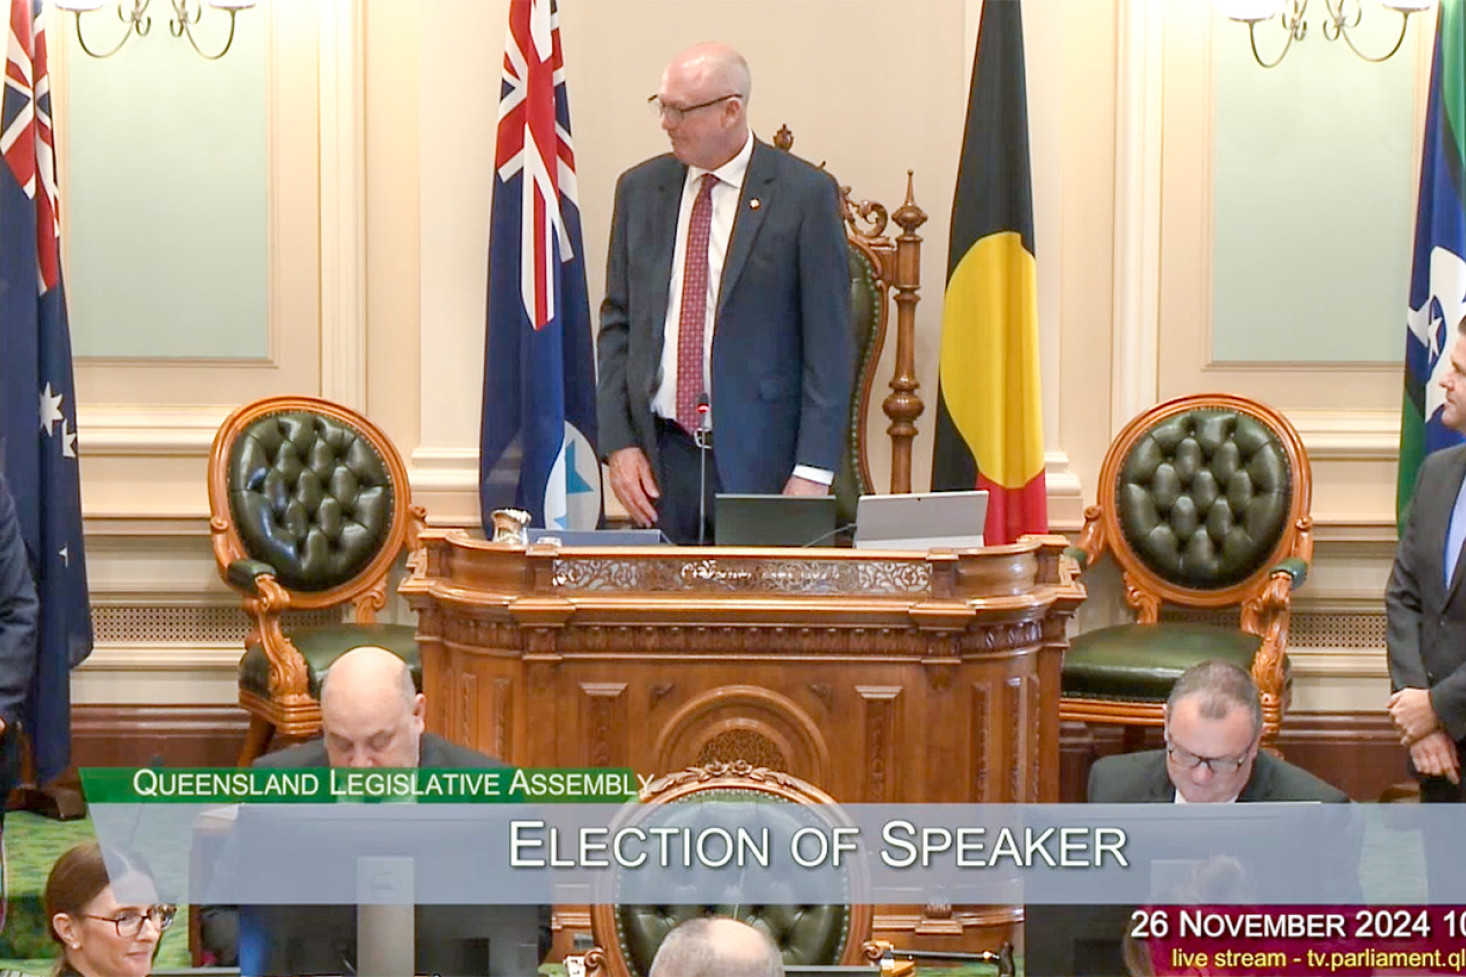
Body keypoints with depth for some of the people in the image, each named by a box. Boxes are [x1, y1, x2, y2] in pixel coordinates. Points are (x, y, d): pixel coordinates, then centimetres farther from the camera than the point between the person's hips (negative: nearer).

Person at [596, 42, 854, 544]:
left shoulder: (804, 194, -4)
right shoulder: (639, 188, 10)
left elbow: (829, 344, -5)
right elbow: (617, 323, 13)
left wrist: (812, 473, -10)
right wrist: (619, 443, 2)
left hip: (760, 461, -3)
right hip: (661, 452, 3)